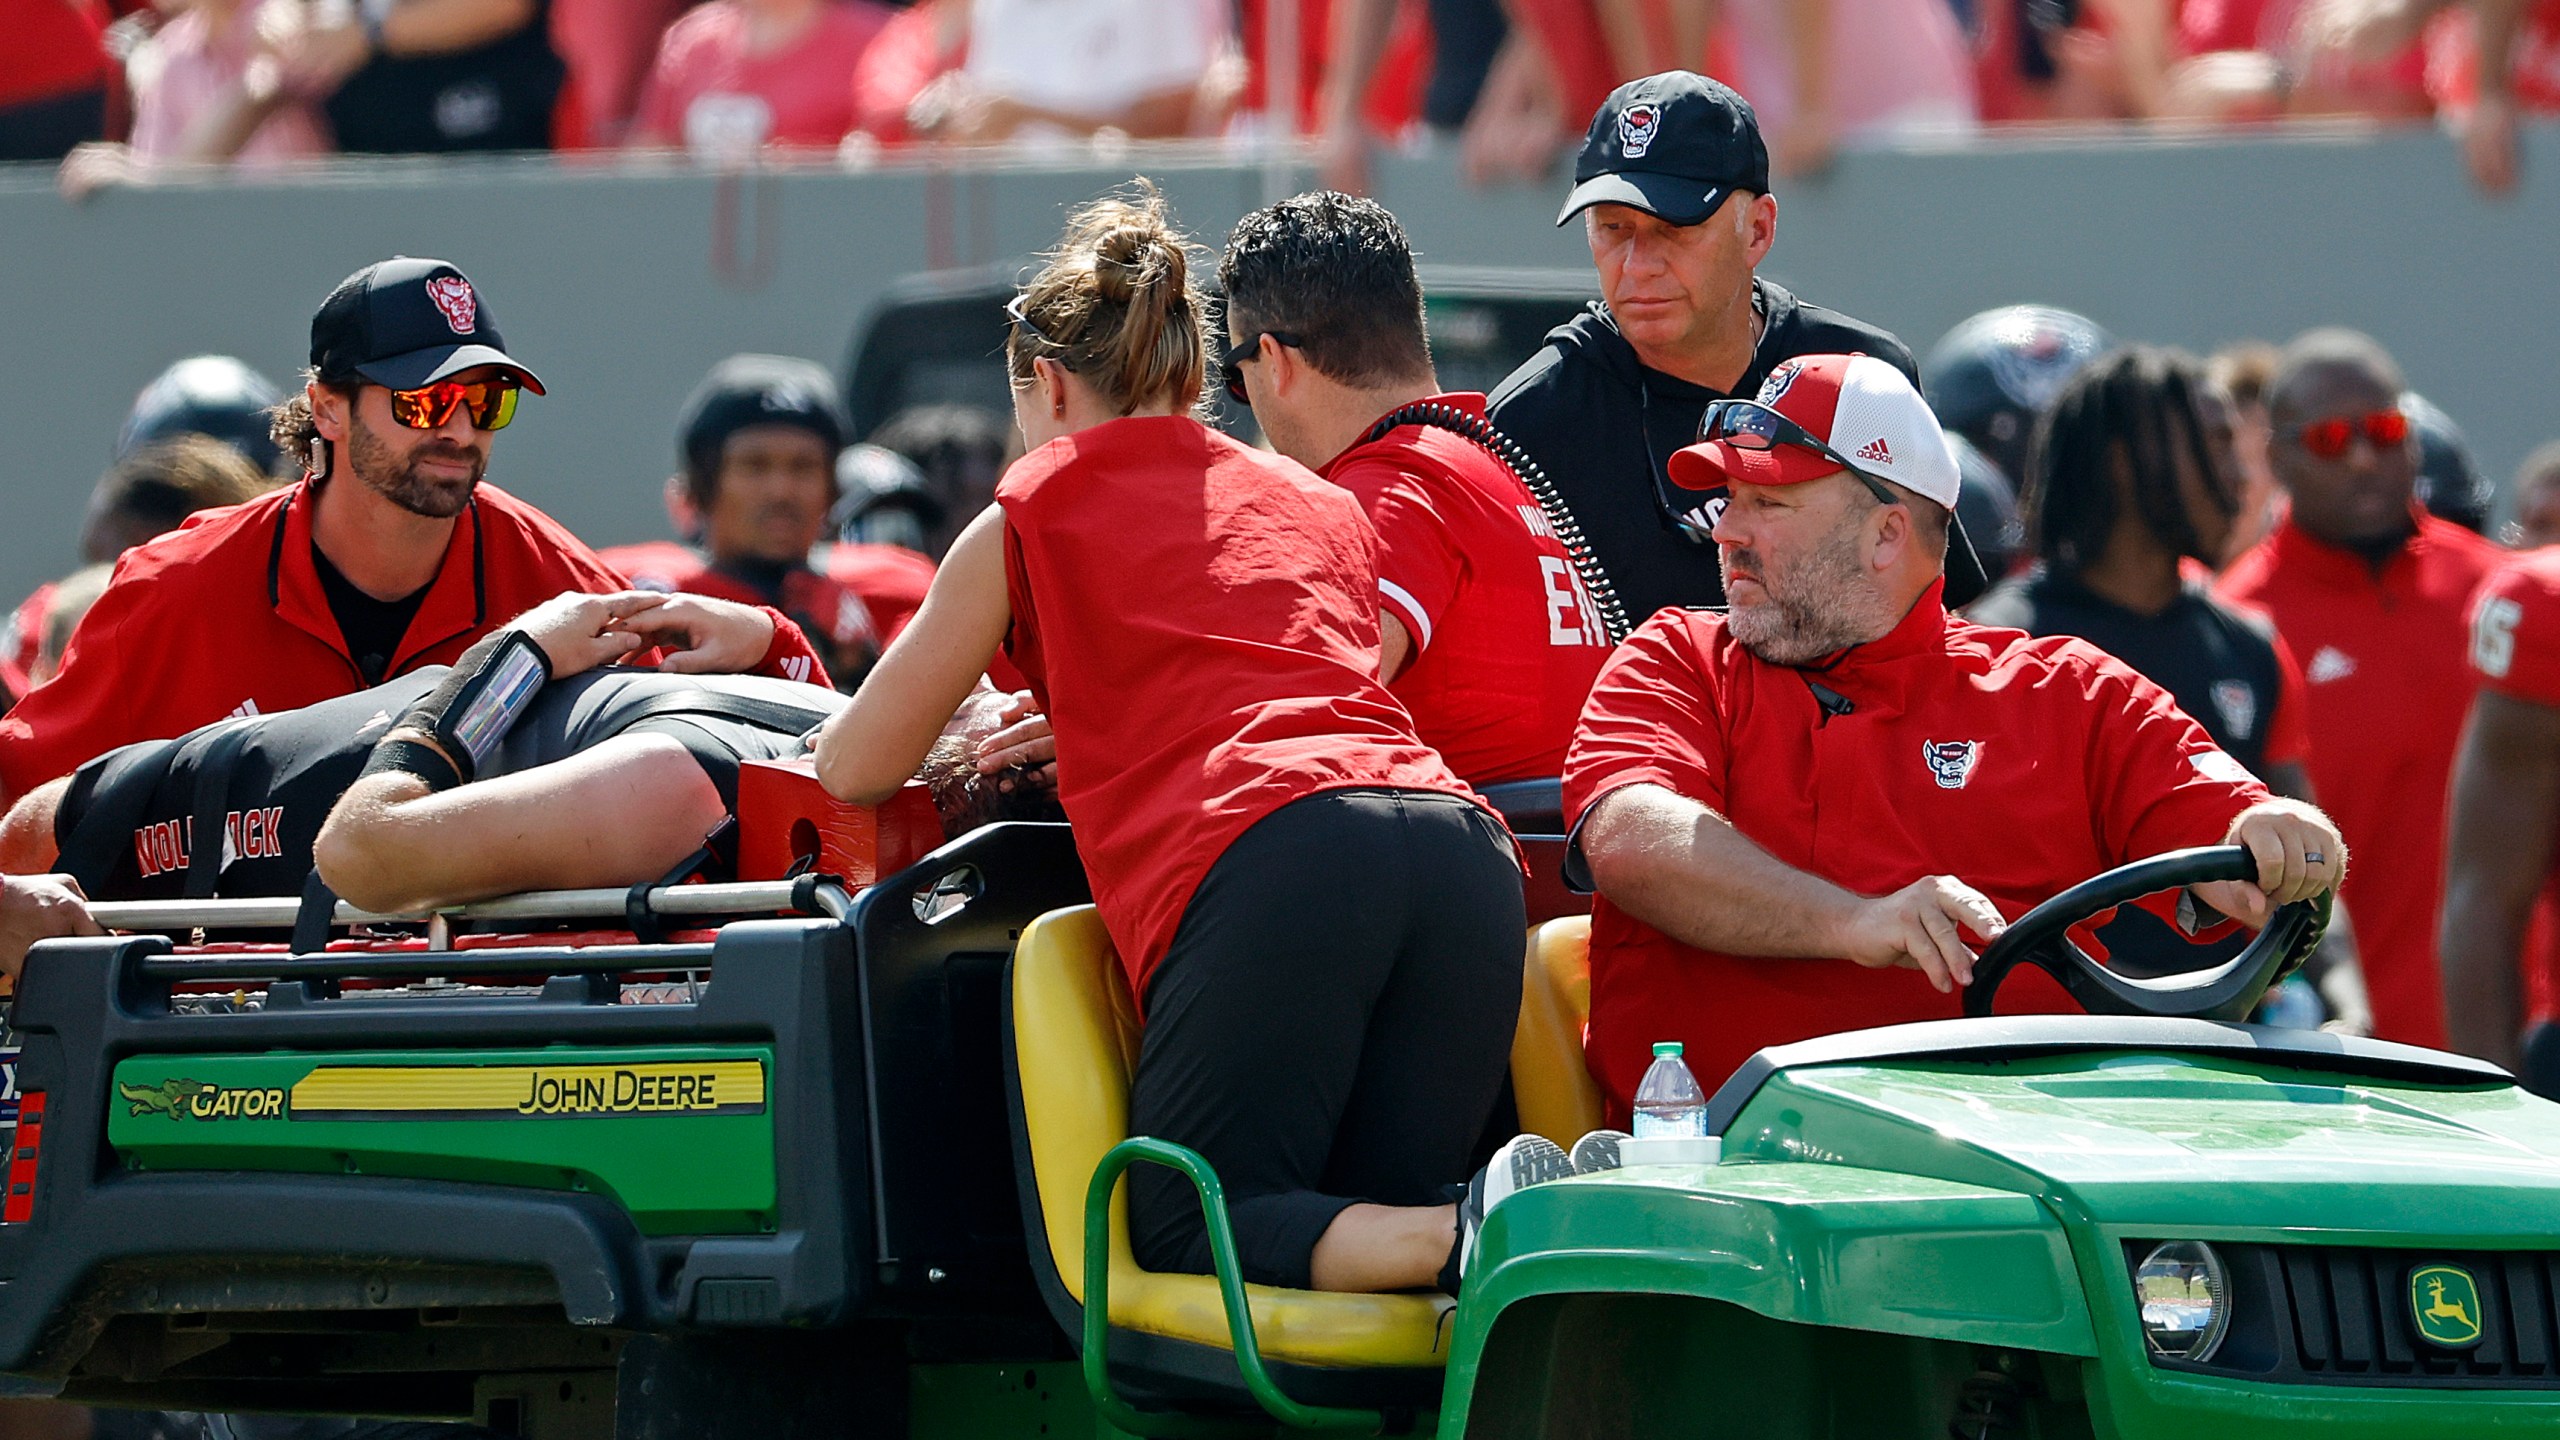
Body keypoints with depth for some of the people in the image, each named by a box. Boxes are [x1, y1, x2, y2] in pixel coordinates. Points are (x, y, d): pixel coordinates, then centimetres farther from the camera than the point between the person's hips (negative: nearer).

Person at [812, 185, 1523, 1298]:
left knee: (1186, 1231, 2)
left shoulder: (1028, 520, 18)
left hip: (1263, 859, -5)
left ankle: (1472, 1243, -26)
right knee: (1372, 1220, 13)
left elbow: (856, 768, 27)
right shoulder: (1320, 504, 32)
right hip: (1458, 841, 5)